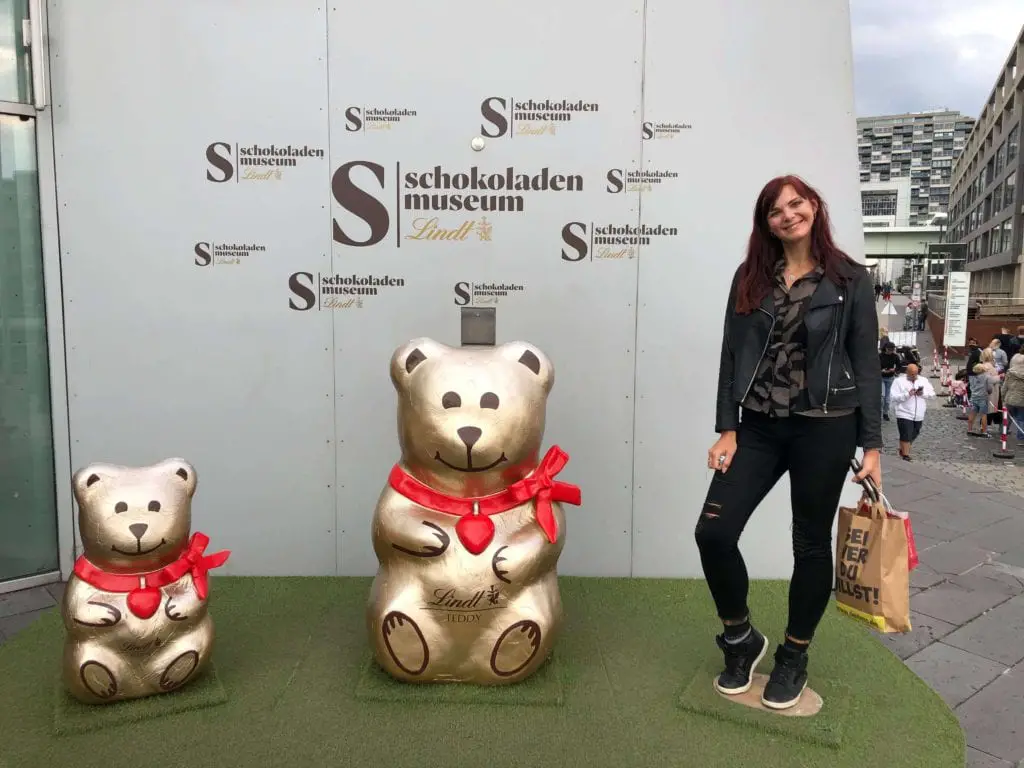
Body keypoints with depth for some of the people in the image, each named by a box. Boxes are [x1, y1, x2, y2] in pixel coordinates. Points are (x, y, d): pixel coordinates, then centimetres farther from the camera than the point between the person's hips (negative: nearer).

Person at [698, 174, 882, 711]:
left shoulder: (850, 279, 0)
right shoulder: (750, 277, 6)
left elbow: (866, 364, 0)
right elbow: (732, 356, 4)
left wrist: (871, 445, -4)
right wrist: (727, 428, -2)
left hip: (825, 428, -2)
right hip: (760, 426, 2)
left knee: (811, 544, 9)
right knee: (713, 532, -6)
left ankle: (793, 657, 30)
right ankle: (741, 639, 19)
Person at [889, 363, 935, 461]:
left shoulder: (924, 380, 9)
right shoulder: (899, 381, -6)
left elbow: (932, 393, 5)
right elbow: (894, 397, -14)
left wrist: (923, 393, -14)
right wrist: (908, 394, -24)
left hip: (919, 415, 5)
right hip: (904, 414, -5)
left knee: (913, 435, 16)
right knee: (906, 436, -9)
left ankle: (902, 449, 35)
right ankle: (906, 455, -2)